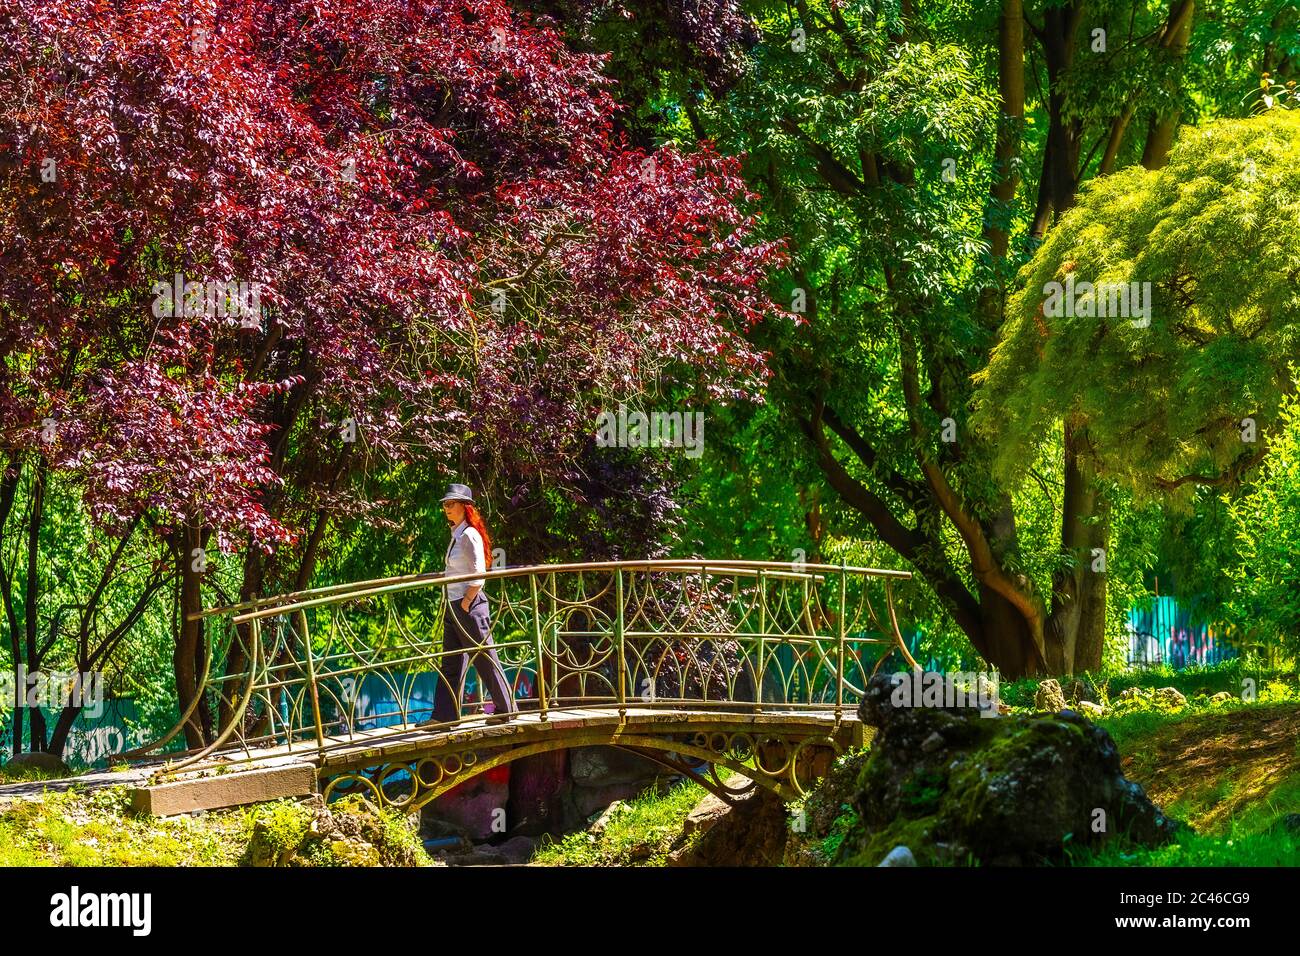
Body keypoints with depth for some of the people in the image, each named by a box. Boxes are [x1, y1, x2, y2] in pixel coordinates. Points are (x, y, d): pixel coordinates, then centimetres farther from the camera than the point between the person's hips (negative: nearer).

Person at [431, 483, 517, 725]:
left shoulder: (470, 536, -13)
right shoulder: (456, 535, 14)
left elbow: (478, 577, -17)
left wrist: (465, 604, -17)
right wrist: (453, 606, 15)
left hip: (469, 605, -10)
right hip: (453, 606, 10)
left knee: (484, 658, -1)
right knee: (451, 663, 7)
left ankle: (506, 708, 9)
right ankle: (444, 715, 7)